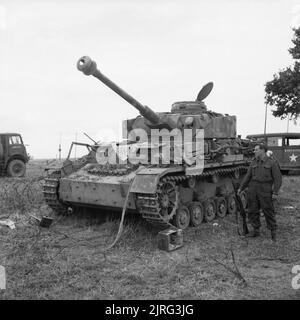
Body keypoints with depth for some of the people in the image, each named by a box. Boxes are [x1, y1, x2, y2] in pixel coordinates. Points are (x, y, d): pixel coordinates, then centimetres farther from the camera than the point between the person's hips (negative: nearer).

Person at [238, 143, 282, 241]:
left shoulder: (271, 163, -4)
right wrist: (241, 188, 13)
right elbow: (248, 176, 15)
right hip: (253, 190, 5)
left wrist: (275, 192, -11)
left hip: (265, 191, -5)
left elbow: (278, 178, -5)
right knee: (252, 211, 8)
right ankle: (256, 231, 21)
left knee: (268, 211, 0)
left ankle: (273, 232, 14)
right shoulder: (254, 163, 9)